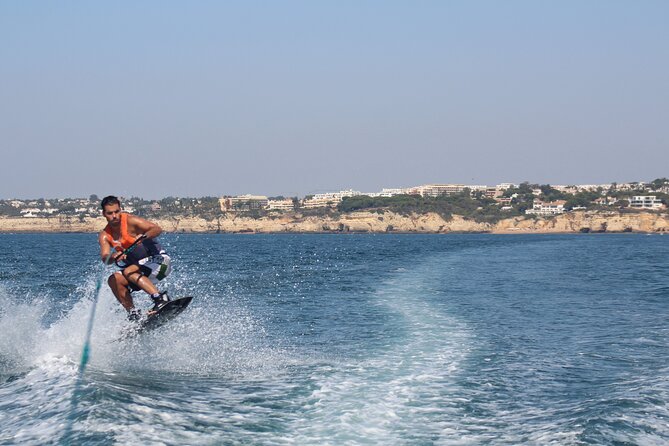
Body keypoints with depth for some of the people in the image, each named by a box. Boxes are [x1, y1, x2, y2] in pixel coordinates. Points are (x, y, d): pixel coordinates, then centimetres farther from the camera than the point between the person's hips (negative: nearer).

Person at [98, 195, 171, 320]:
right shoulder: (105, 235, -1)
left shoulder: (130, 221, -15)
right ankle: (133, 314, -6)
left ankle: (160, 298, -38)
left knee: (128, 272, -28)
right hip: (139, 268, 6)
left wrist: (144, 236, -45)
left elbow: (157, 229, -24)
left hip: (159, 260, -6)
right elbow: (105, 258, -16)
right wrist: (114, 257, -39)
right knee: (114, 280, -12)